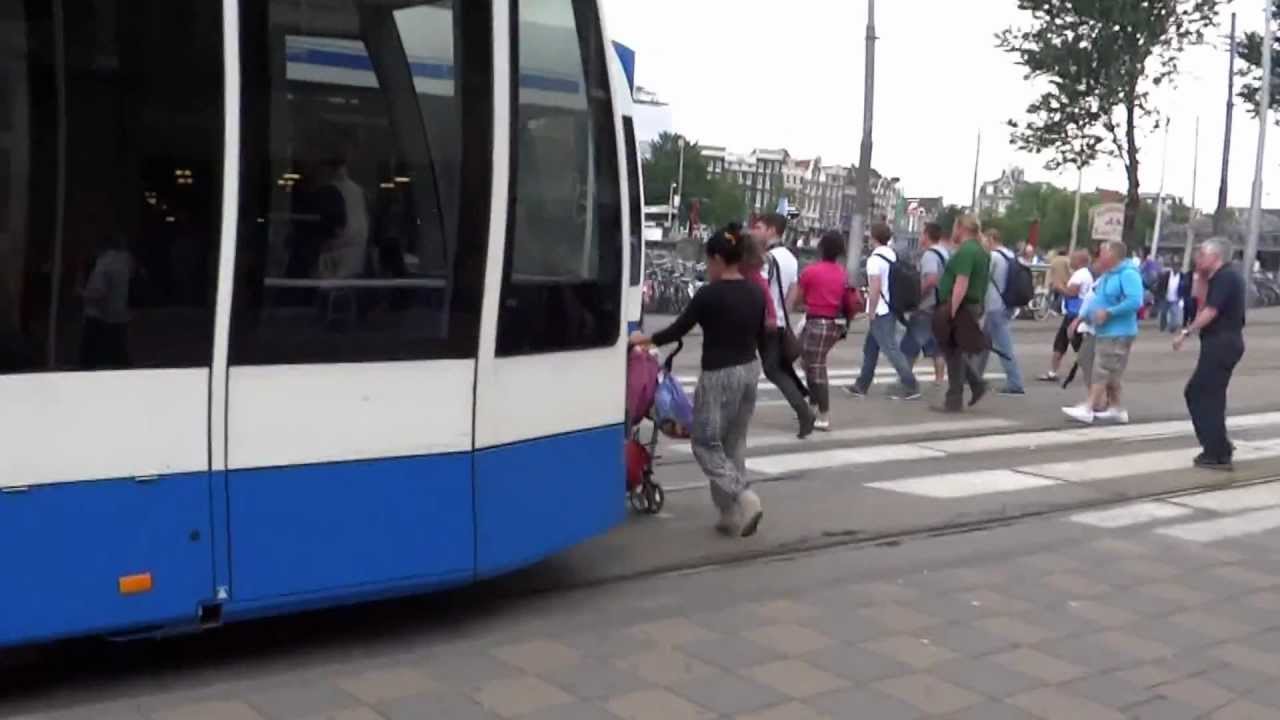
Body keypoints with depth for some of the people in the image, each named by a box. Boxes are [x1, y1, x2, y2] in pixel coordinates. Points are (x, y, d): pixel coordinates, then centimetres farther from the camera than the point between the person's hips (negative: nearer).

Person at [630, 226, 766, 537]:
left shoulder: (709, 294, -15)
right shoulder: (756, 294, 4)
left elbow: (679, 329, -8)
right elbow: (760, 336, 12)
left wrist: (644, 339, 6)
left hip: (719, 375, -7)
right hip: (749, 371, 7)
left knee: (706, 444, 4)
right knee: (734, 443, 14)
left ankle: (744, 498, -12)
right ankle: (732, 513, 14)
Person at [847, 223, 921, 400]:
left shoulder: (875, 259, -16)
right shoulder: (893, 256, 10)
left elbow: (875, 288, -22)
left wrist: (871, 312, -15)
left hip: (881, 312, -9)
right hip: (892, 309, 9)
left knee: (891, 348, -7)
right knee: (870, 348, 16)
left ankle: (910, 386, -7)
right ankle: (861, 385, 21)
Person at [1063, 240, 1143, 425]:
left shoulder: (1128, 274, -16)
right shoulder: (1107, 275, 14)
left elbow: (1135, 301, -26)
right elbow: (1097, 298, 22)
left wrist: (1108, 313, -24)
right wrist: (1081, 317, 10)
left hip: (1118, 334, -10)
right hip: (1104, 332, 10)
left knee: (1101, 373, -9)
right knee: (1111, 375, 15)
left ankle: (1089, 410, -9)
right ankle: (1116, 409, 24)